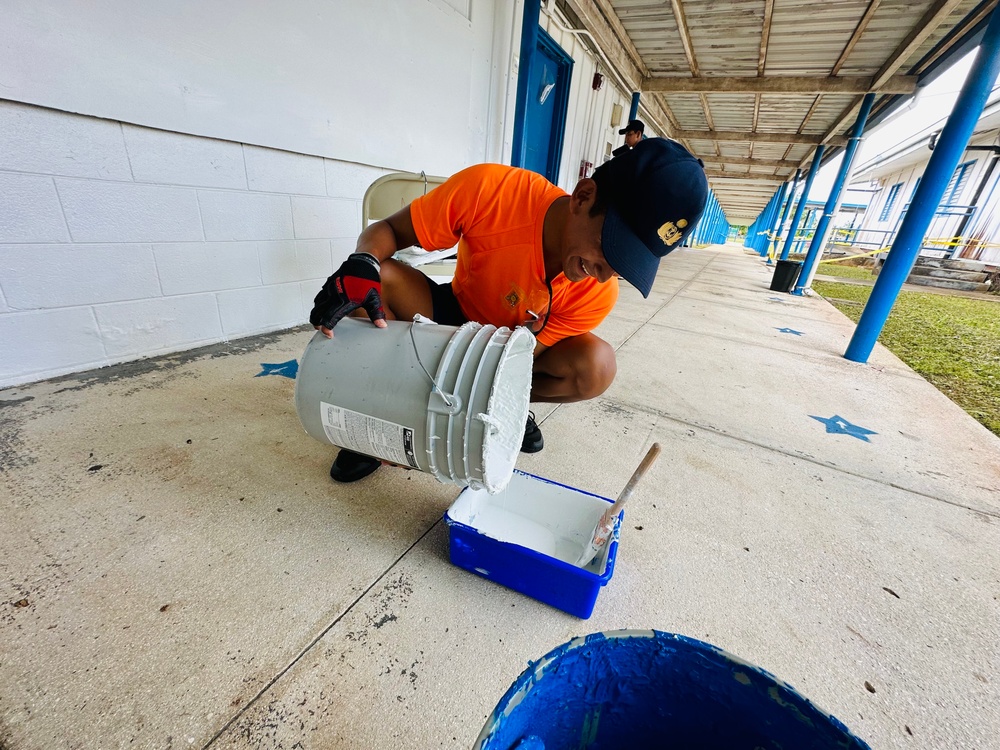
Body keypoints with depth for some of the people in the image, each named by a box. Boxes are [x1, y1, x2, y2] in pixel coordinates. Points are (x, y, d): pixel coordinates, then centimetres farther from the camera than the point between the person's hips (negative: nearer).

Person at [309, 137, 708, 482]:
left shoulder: (597, 294, -25)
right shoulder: (491, 189, -30)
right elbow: (387, 230, -21)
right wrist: (361, 266, -42)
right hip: (452, 314, 0)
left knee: (596, 366, -28)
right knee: (376, 277, -28)